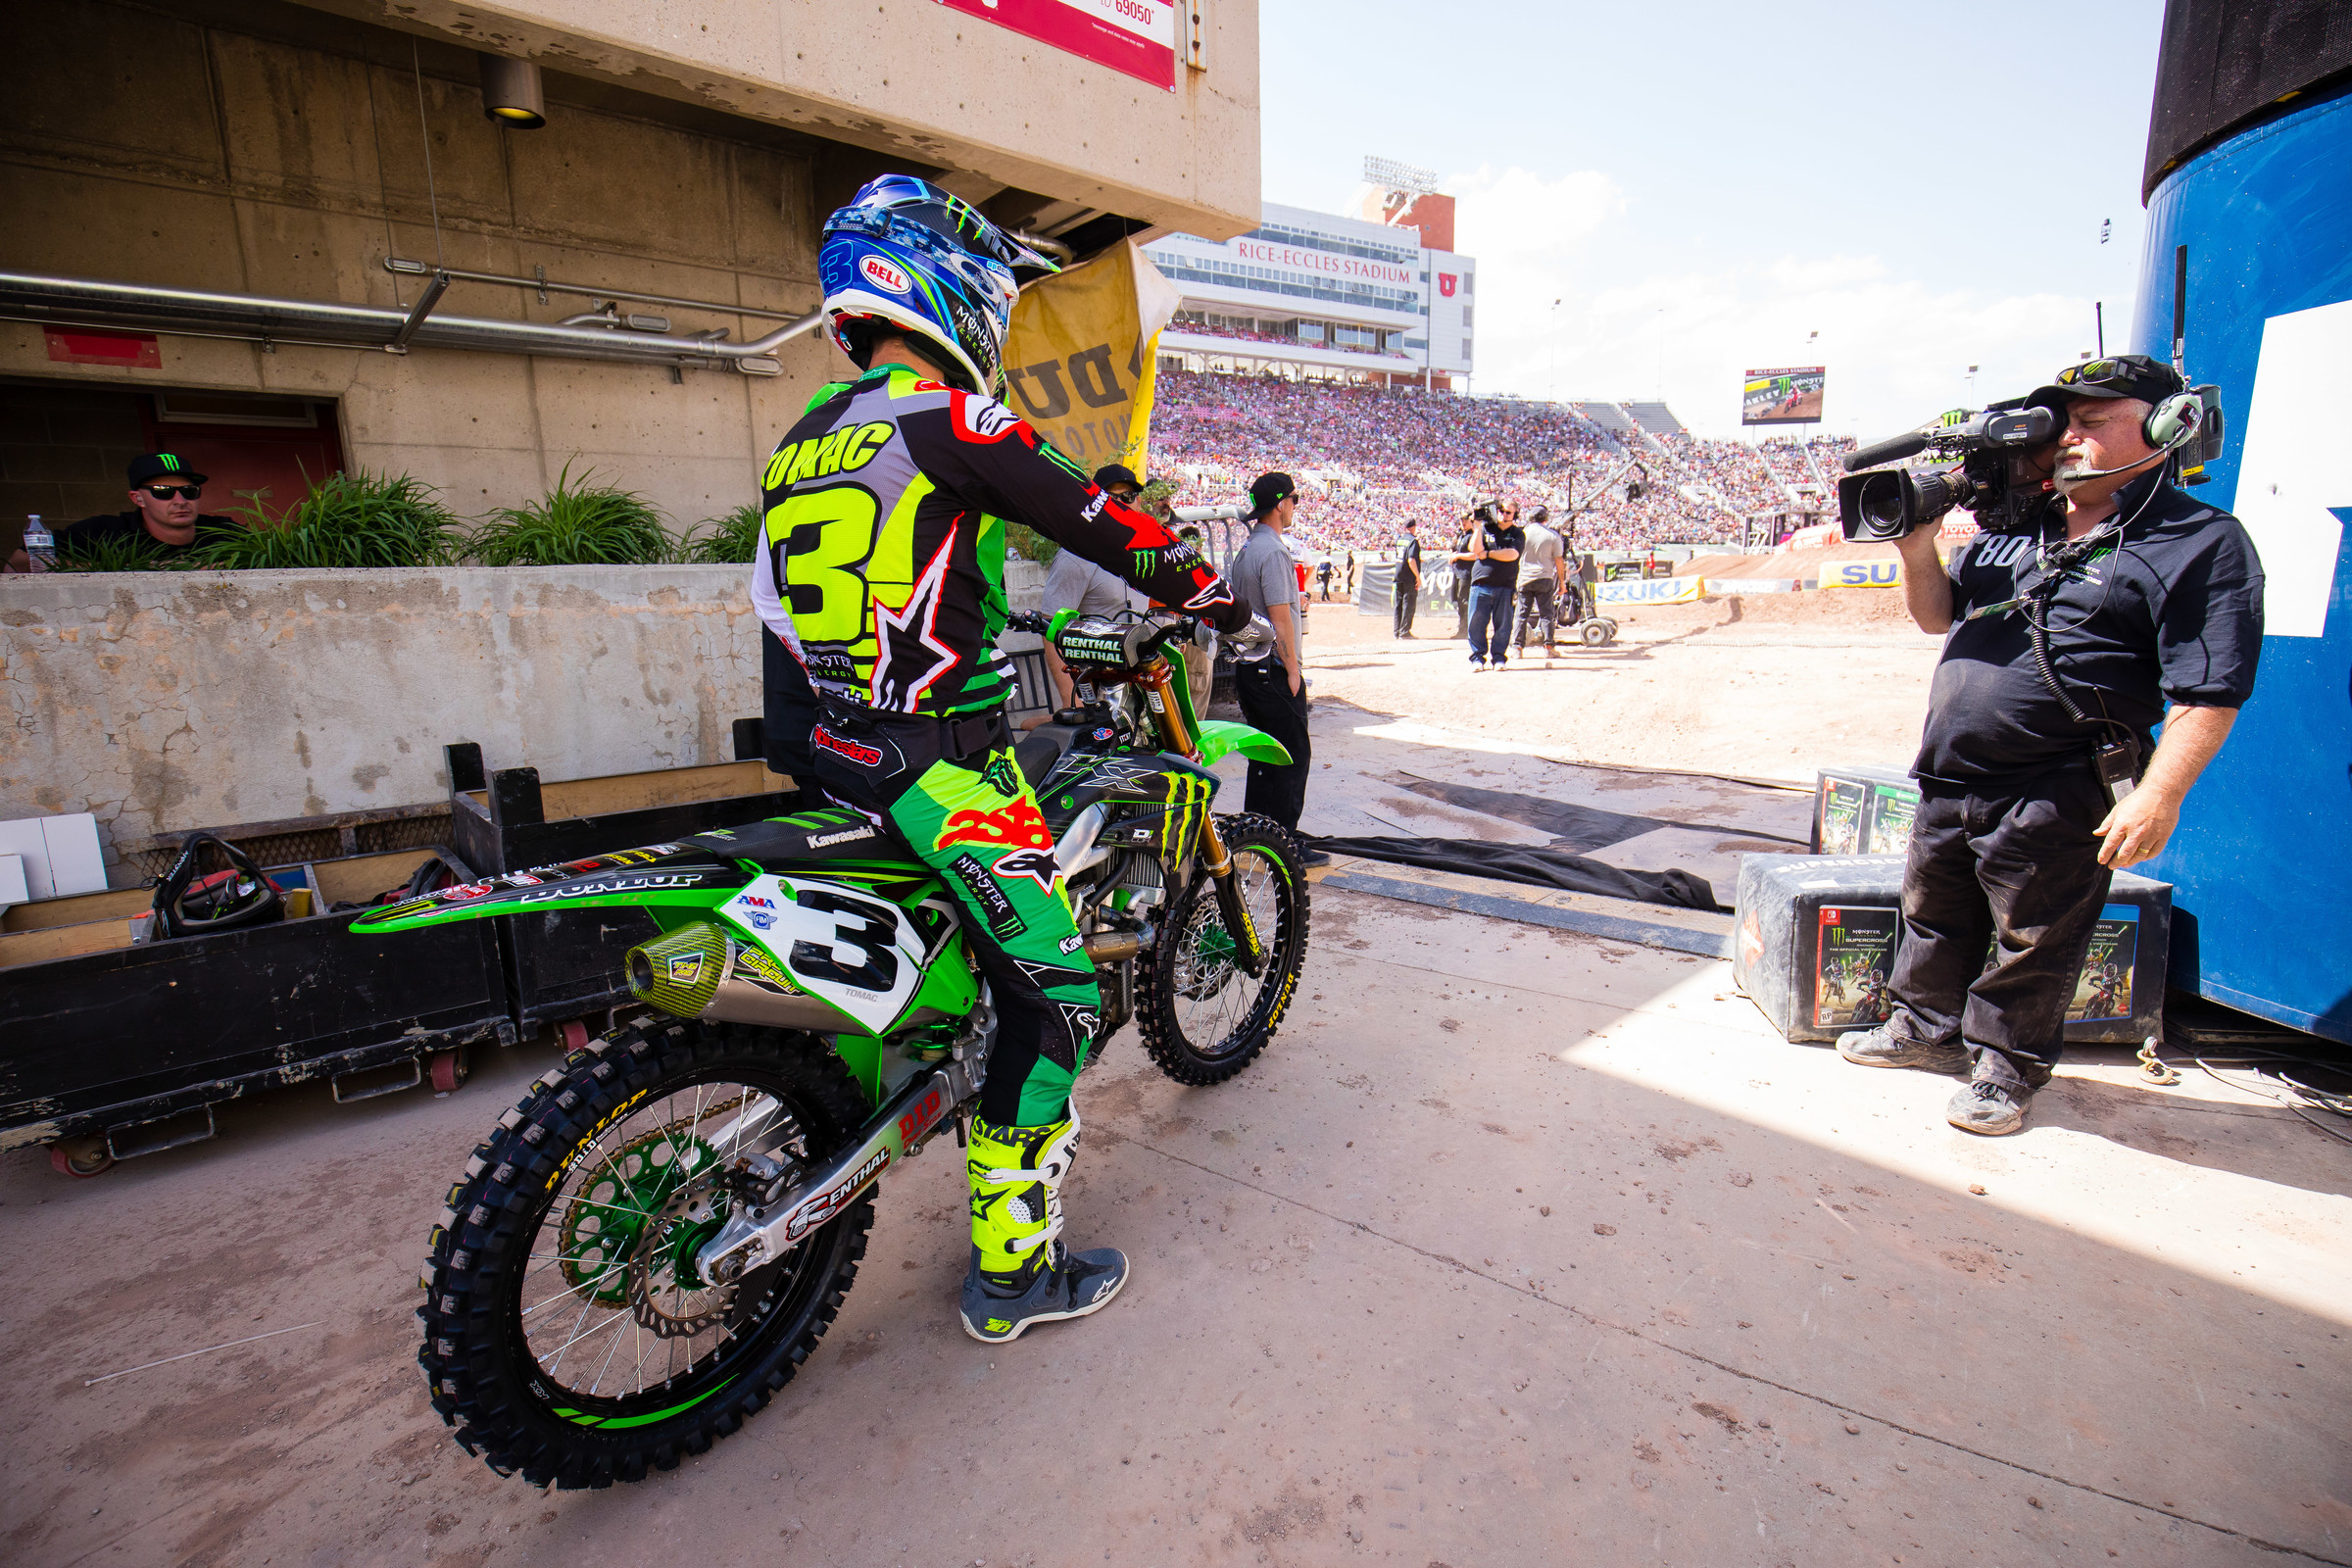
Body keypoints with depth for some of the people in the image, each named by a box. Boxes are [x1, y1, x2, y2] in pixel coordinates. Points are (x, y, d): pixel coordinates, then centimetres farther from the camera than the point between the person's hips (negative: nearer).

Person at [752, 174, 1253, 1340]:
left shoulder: (804, 436, 13)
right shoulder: (948, 419, -12)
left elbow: (776, 598, 21)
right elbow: (1096, 523, -11)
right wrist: (1211, 595, 5)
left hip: (838, 748, 10)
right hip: (942, 768, -9)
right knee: (1055, 993, -3)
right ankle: (1009, 1269, 9)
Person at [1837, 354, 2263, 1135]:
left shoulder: (2201, 542, -7)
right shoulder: (2014, 526, 12)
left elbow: (2209, 693, -13)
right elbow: (1938, 615, 17)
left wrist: (2158, 795, -21)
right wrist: (1917, 547, -1)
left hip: (2055, 799, -6)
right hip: (1949, 779, 7)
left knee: (2032, 941, 7)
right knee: (1933, 913, 19)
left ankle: (2007, 1065, 25)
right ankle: (1927, 1027, 38)